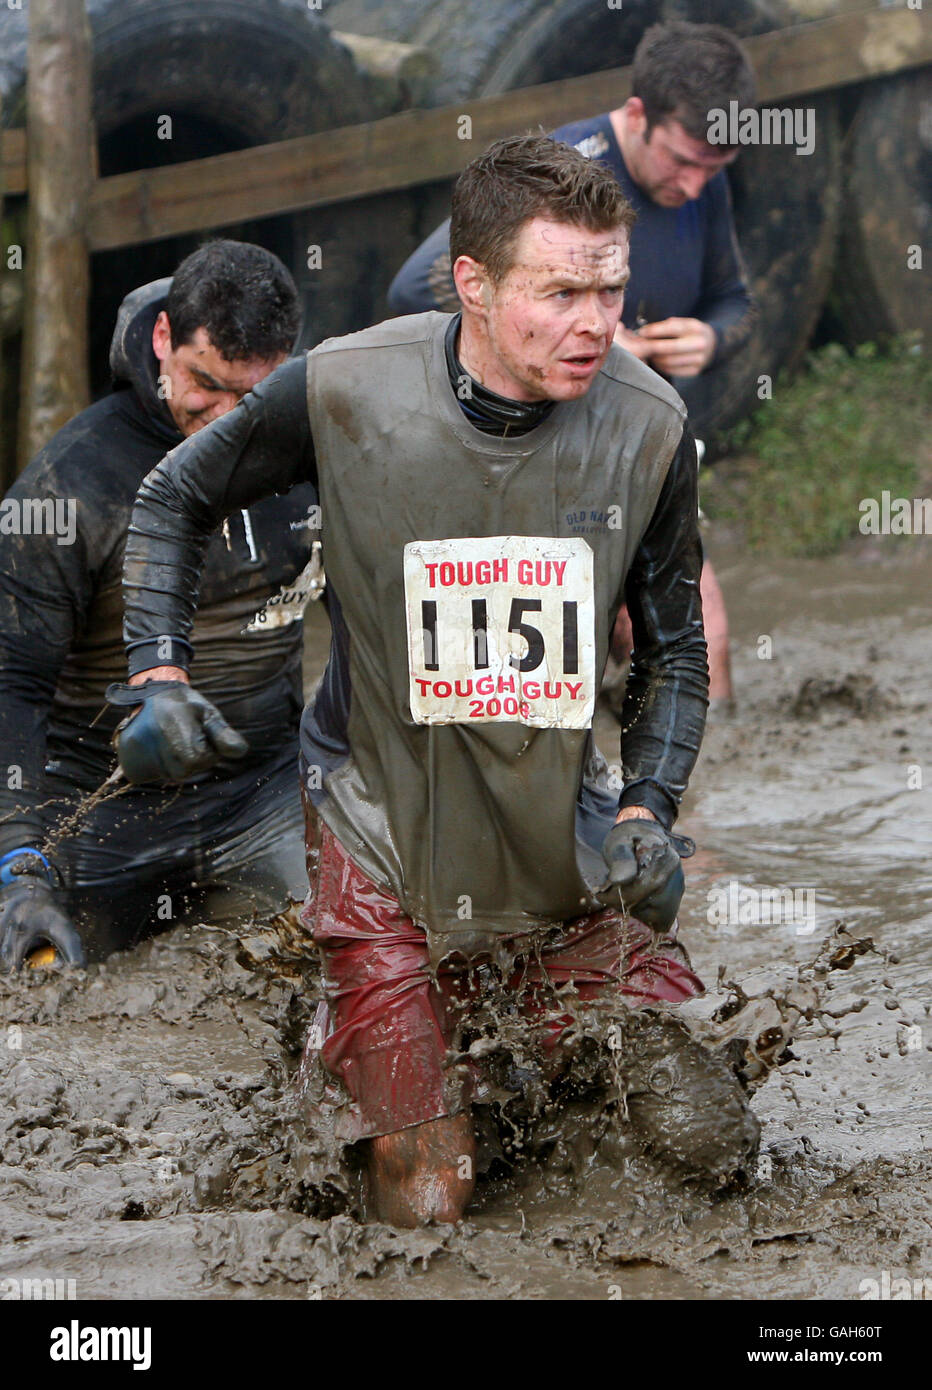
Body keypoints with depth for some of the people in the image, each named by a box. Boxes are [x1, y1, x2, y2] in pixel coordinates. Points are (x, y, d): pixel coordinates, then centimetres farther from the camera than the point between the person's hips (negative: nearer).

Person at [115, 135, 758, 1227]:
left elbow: (673, 645, 7)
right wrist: (158, 675, -3)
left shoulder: (647, 427, -9)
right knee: (423, 1198, -4)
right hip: (382, 818, -2)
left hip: (560, 828, 3)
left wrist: (647, 809, -6)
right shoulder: (342, 391, -14)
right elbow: (176, 499, 6)